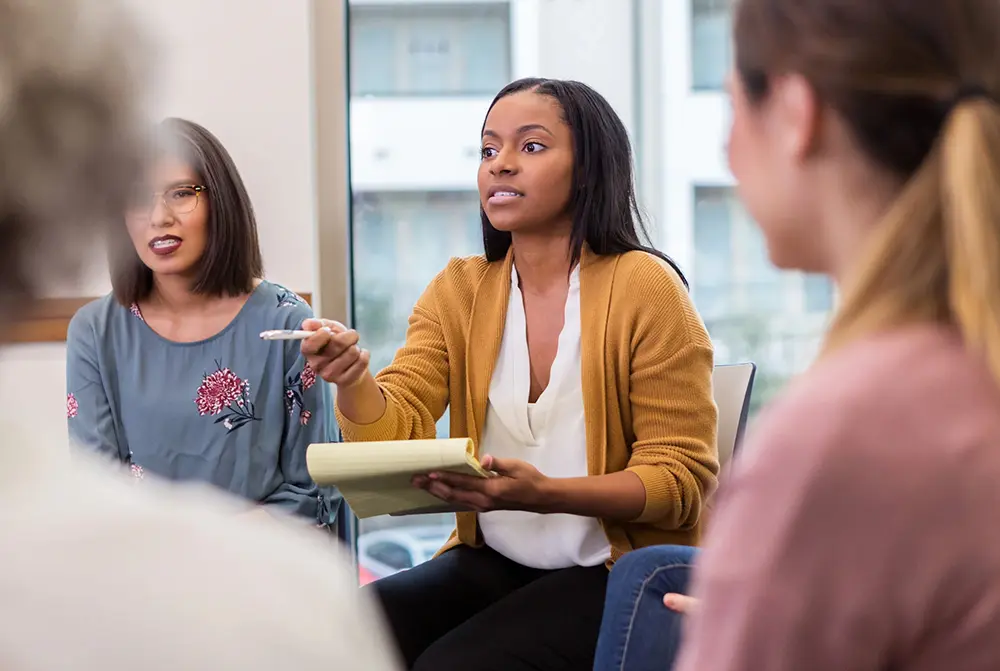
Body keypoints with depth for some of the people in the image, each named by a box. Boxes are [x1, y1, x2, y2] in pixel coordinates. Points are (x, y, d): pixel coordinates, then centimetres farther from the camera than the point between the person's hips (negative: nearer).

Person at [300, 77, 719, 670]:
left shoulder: (644, 287, -11)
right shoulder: (459, 290, 6)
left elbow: (683, 479, -11)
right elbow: (396, 437, -2)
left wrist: (546, 494, -27)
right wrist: (354, 379, -25)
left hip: (619, 574, -4)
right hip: (492, 563, 5)